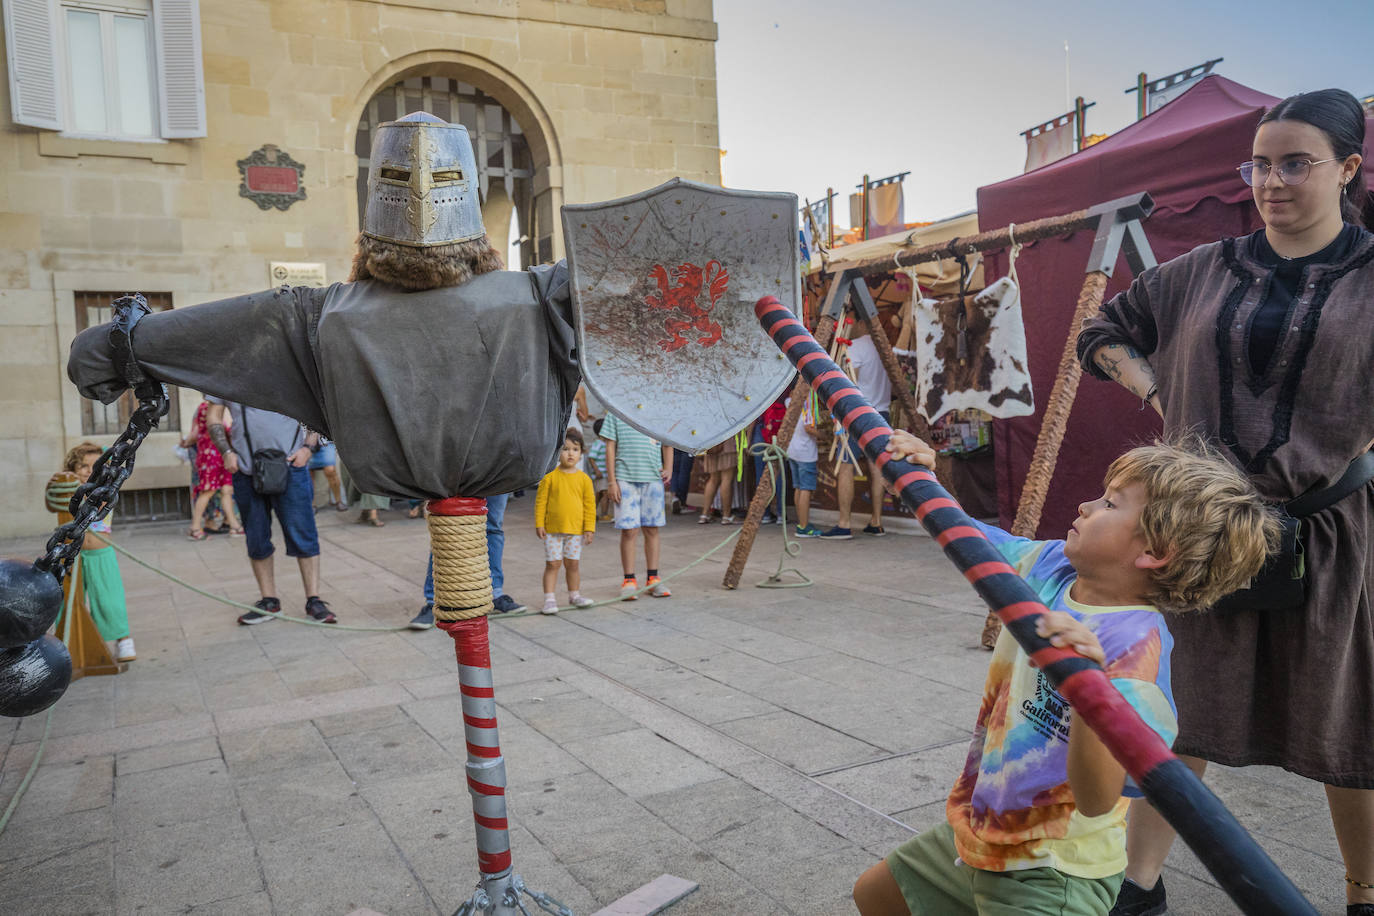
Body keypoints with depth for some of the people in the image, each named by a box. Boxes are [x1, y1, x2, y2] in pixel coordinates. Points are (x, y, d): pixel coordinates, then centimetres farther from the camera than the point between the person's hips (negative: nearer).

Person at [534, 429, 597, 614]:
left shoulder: (584, 478, 1)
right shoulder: (550, 477, -4)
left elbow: (589, 504, 4)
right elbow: (541, 501, -1)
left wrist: (589, 528, 1)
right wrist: (539, 524, -4)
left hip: (576, 529, 2)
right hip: (552, 529, -2)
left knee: (572, 564, 10)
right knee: (552, 564, 0)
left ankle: (574, 595, 25)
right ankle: (549, 599, 6)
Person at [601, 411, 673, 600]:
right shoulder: (615, 412, 4)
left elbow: (667, 445, 16)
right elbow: (610, 447, 3)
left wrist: (668, 469, 0)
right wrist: (611, 481, -3)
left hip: (653, 478, 2)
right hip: (625, 478, -2)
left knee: (652, 529, 8)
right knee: (629, 531, -2)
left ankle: (652, 579, 18)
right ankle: (629, 580, 9)